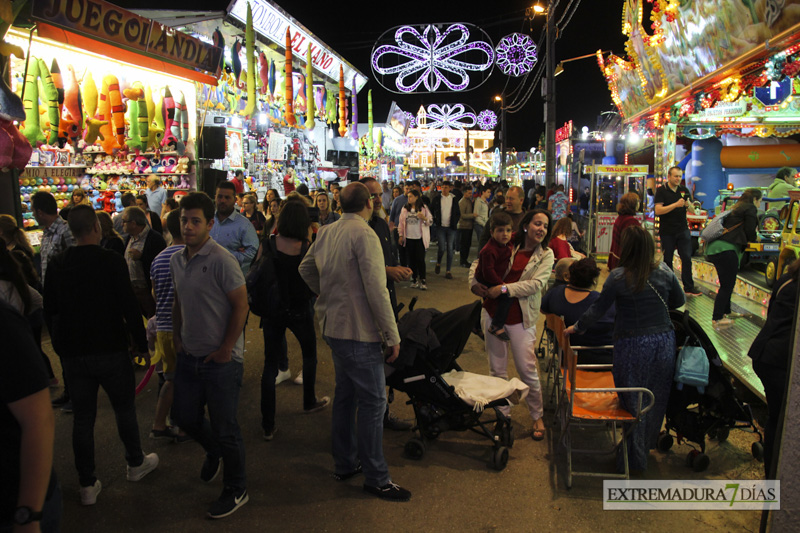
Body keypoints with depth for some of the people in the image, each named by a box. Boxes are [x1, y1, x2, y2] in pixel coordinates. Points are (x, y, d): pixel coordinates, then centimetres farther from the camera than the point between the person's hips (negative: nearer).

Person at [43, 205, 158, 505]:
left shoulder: (57, 265, 0)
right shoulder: (112, 261, -14)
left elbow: (50, 309, 9)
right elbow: (129, 308, -16)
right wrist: (142, 344, -5)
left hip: (72, 353, 4)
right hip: (110, 349, -4)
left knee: (82, 417, 12)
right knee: (124, 408, 15)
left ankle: (87, 485, 19)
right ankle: (136, 463, 32)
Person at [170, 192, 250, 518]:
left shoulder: (221, 261, -18)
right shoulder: (176, 260, 7)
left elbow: (241, 305, -17)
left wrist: (225, 350, -16)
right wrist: (176, 335, 12)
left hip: (221, 360, -7)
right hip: (189, 356, 7)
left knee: (224, 428, 4)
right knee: (184, 417, 18)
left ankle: (236, 491, 26)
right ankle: (214, 452, 50)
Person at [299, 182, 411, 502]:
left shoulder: (326, 233, 7)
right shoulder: (364, 234, -17)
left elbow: (306, 268, 19)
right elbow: (376, 289, -21)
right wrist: (392, 335, -16)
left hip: (332, 326, 9)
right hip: (358, 331, -9)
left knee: (345, 393, 20)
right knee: (373, 401, 0)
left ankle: (344, 464, 33)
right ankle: (376, 478, 10)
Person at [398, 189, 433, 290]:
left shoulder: (423, 208, 0)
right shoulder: (405, 208, 9)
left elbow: (430, 221, 0)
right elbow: (401, 223, 12)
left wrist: (424, 218, -21)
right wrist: (400, 235, 7)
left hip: (420, 238, -3)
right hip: (409, 238, 3)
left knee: (420, 259, -5)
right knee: (411, 260, 6)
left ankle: (422, 280, 3)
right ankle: (414, 279, 17)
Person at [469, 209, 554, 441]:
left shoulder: (546, 254, 2)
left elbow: (536, 283, -12)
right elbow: (478, 263, 12)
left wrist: (505, 288, -18)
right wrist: (474, 283, -6)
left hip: (521, 319, -2)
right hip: (493, 313, 2)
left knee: (527, 370, -1)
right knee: (497, 370, 9)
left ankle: (537, 416, 20)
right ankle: (503, 415, 25)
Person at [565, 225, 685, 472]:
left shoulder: (618, 277, -15)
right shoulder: (664, 272, -4)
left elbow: (598, 309, -7)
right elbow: (679, 302, 11)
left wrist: (577, 328, 7)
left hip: (632, 346, -4)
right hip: (663, 343, 4)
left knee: (633, 402, 9)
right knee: (657, 398, 20)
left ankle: (635, 458, 22)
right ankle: (648, 445, 40)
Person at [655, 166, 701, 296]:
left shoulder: (684, 190, 9)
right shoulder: (661, 190, -4)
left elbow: (693, 210, 8)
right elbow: (658, 210, -15)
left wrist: (688, 205, -14)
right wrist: (676, 204, -23)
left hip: (683, 230, 3)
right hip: (667, 231, -3)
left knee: (687, 259, 0)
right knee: (667, 260, 4)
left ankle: (689, 288, 5)